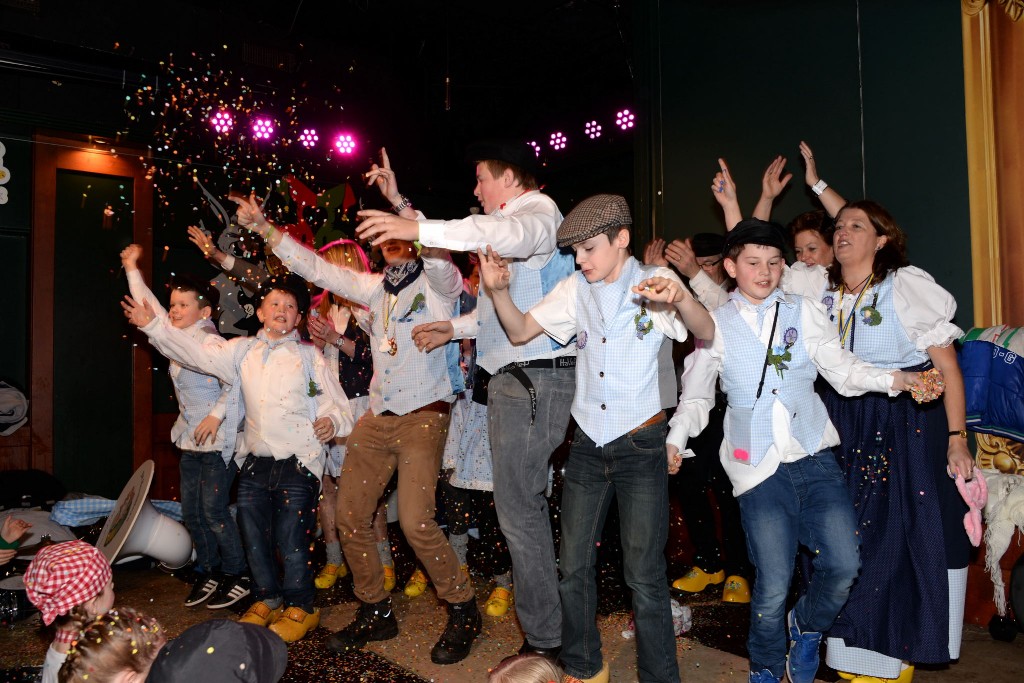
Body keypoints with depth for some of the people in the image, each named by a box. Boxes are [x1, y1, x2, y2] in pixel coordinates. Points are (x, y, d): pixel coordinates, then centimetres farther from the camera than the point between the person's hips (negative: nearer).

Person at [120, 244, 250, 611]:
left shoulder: (212, 342, -15)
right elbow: (149, 306, 19)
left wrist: (216, 416, -25)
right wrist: (131, 268, 22)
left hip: (216, 440, -8)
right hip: (190, 440, 9)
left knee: (214, 510, -4)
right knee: (191, 511, 12)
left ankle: (237, 576, 10)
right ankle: (208, 572, 25)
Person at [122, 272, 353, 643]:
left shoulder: (309, 355, 2)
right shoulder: (242, 350, 12)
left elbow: (338, 403, 0)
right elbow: (197, 353, 8)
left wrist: (332, 421, -21)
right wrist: (153, 325, 2)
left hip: (298, 463, -4)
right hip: (254, 463, 4)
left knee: (291, 542, -3)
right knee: (254, 540, 13)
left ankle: (300, 607, 19)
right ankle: (267, 599, 35)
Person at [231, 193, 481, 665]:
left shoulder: (437, 281, -2)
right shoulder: (376, 288, 15)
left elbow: (438, 252, -25)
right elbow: (313, 267, 18)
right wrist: (261, 226, 15)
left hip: (423, 414, -7)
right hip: (376, 417, 7)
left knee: (415, 521, -17)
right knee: (350, 515, 6)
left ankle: (463, 612, 6)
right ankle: (375, 613, 25)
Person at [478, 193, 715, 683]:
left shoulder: (653, 281, -6)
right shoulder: (575, 290, 4)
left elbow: (707, 333, -18)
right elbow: (520, 331, 7)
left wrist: (680, 298, -40)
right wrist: (498, 289, -12)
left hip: (641, 444, -4)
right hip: (588, 444, 4)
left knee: (645, 575, 1)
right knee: (573, 566, 12)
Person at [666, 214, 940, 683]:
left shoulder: (803, 312, 9)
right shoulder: (715, 325, 5)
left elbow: (841, 367, 6)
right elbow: (696, 395, 5)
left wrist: (892, 379, -11)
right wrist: (675, 439, -10)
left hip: (814, 456, 2)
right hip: (759, 466, -2)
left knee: (844, 565, -4)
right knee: (773, 586, -2)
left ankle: (806, 626, 29)